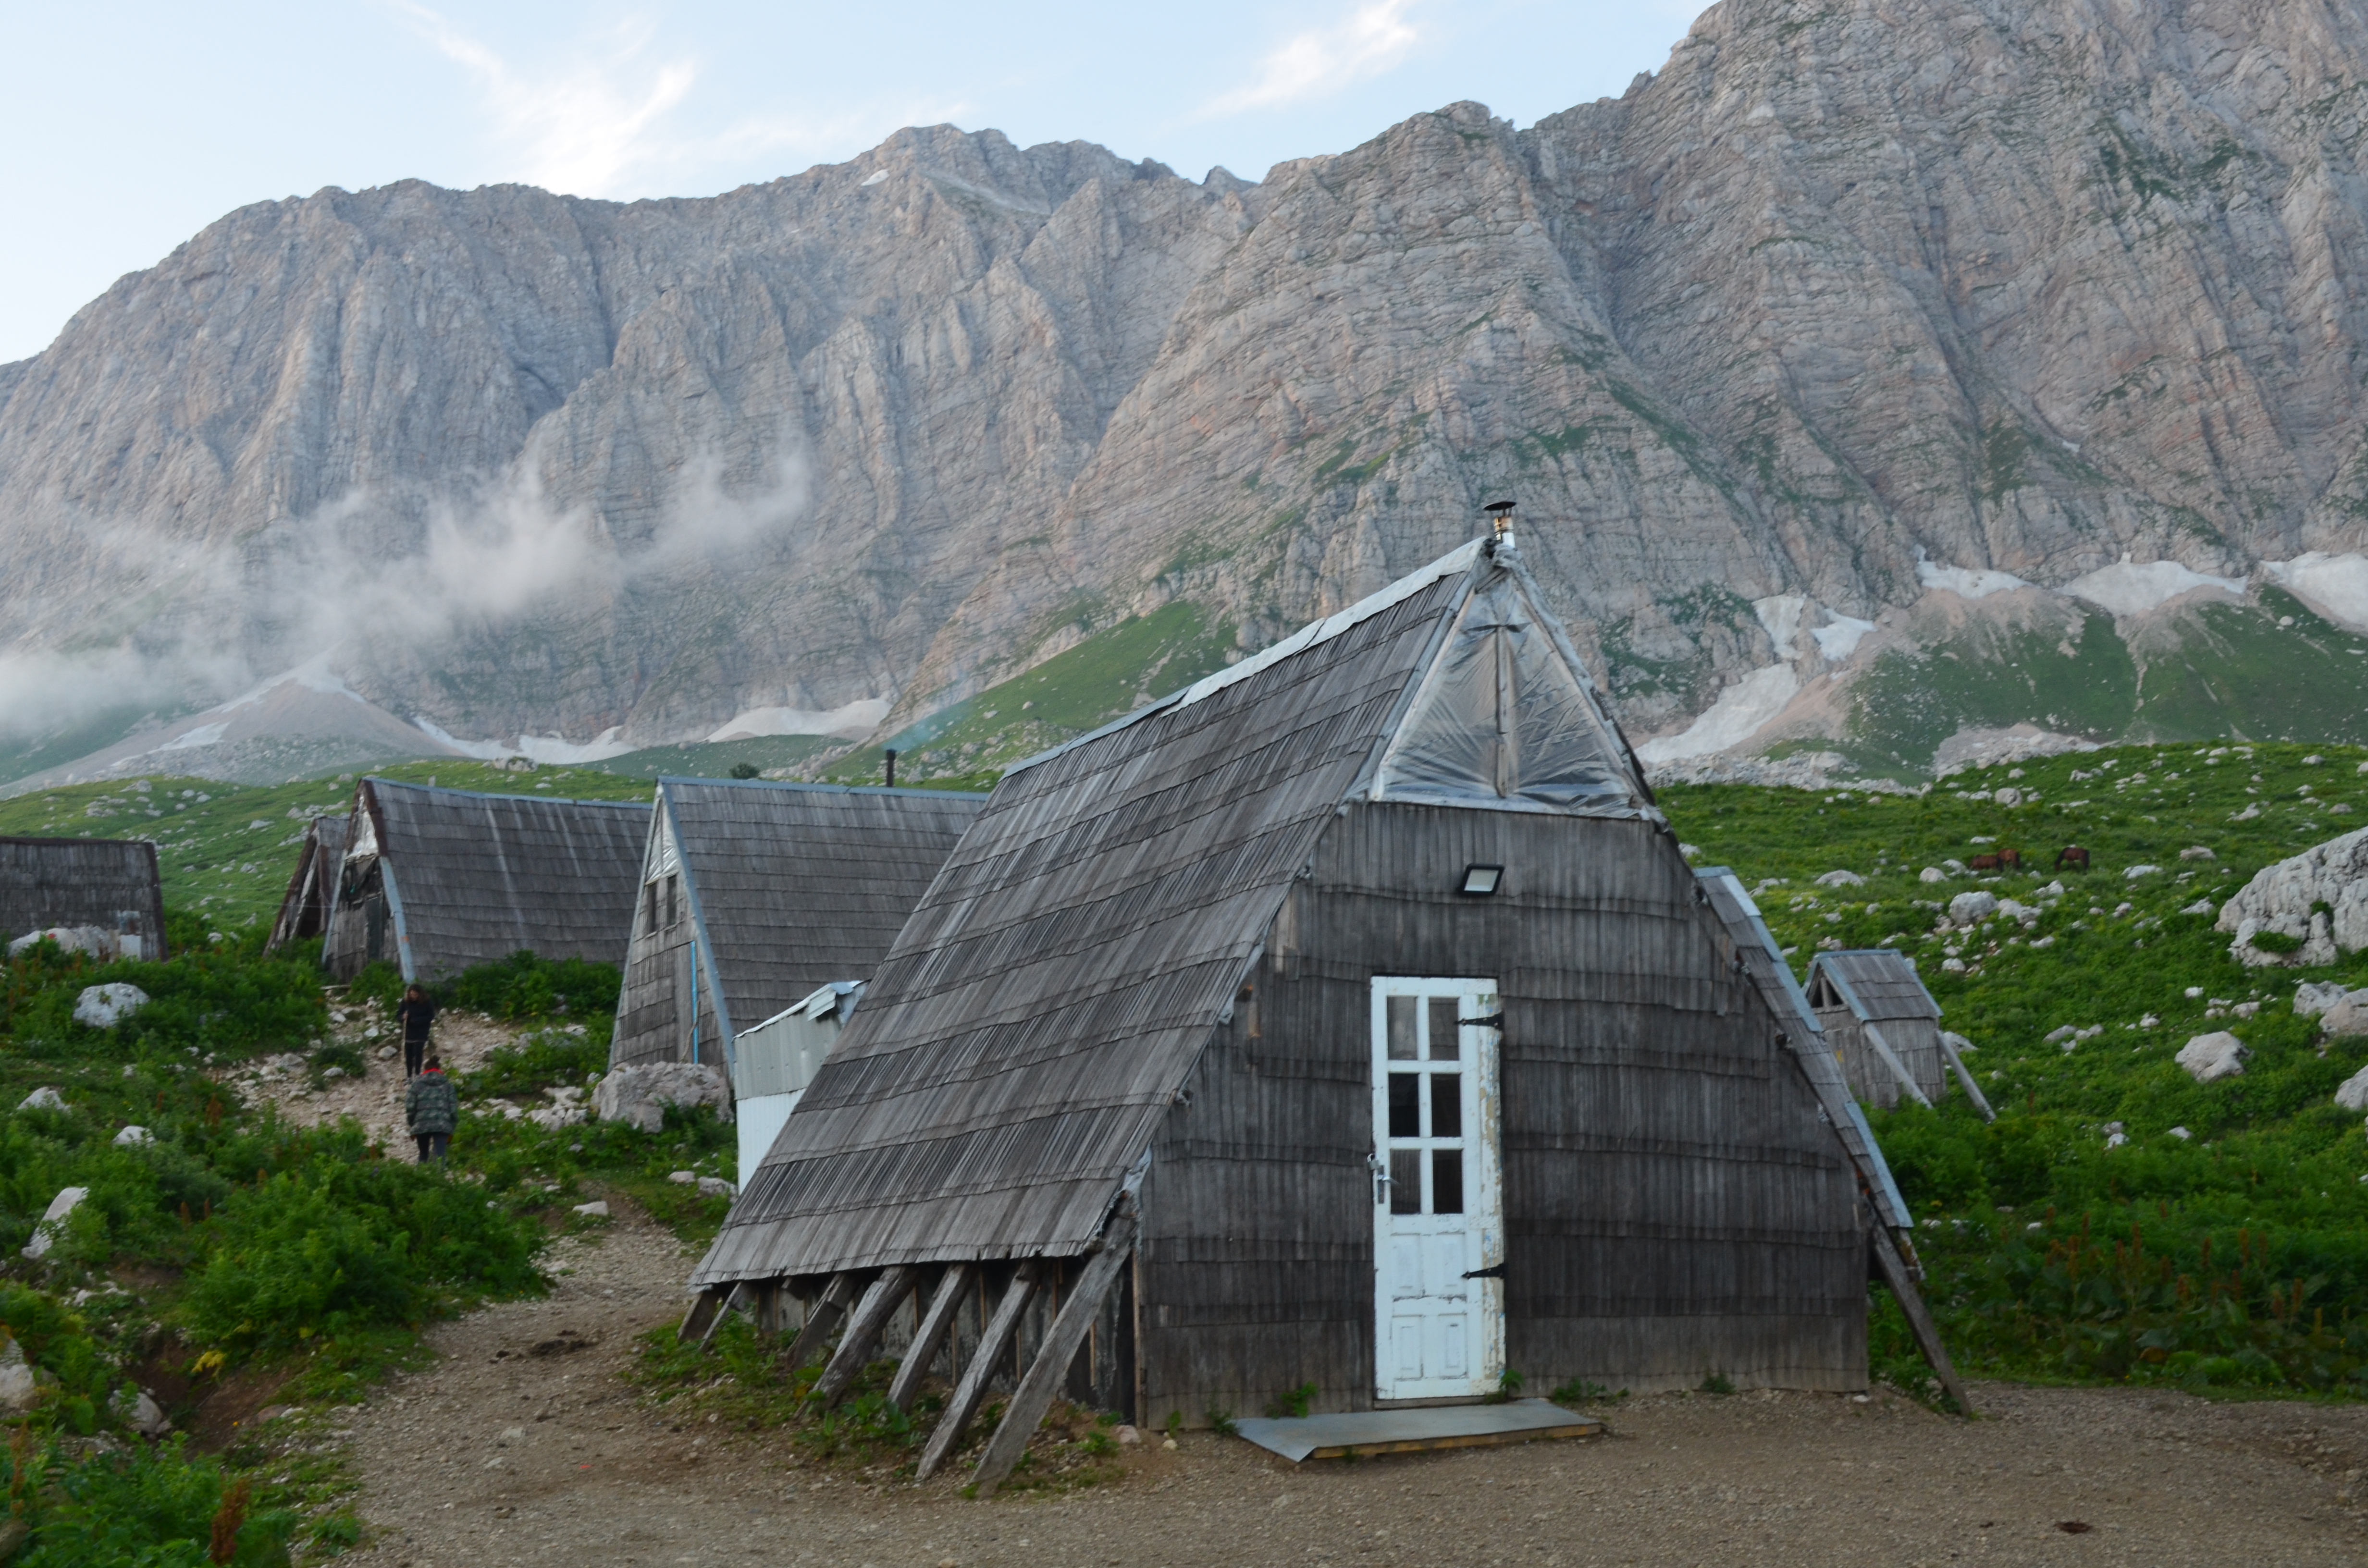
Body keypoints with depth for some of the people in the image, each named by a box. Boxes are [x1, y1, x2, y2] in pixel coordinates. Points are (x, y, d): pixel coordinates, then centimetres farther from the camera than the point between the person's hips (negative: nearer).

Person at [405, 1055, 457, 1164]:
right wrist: (452, 1128, 16)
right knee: (439, 1156, -11)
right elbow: (454, 1108, 8)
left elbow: (410, 1107, 2)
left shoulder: (417, 1084, 9)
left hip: (422, 1125, 0)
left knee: (423, 1156, 19)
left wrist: (413, 1124, 15)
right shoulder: (447, 1084, 13)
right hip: (442, 1126, 0)